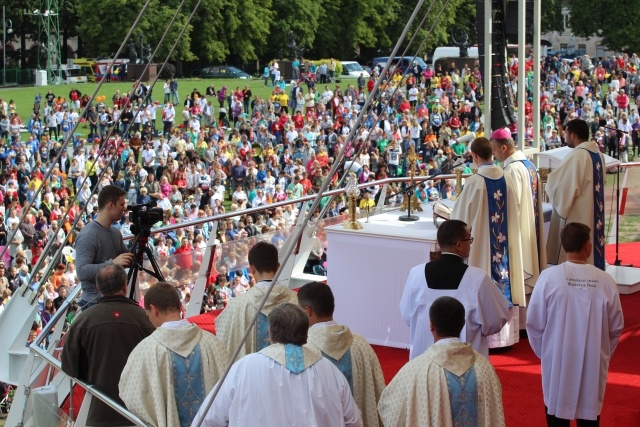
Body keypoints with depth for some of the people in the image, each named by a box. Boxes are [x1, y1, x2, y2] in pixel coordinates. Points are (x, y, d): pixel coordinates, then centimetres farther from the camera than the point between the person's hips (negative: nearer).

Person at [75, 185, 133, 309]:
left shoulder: (115, 233, 10)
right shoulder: (88, 235, -16)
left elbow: (127, 260, 19)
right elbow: (82, 271, -24)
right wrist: (112, 263, -31)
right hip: (95, 302, -8)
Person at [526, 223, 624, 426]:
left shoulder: (549, 277, -14)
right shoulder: (606, 281, -11)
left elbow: (534, 323, -7)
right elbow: (616, 327, 0)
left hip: (558, 362, -1)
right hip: (593, 364, 1)